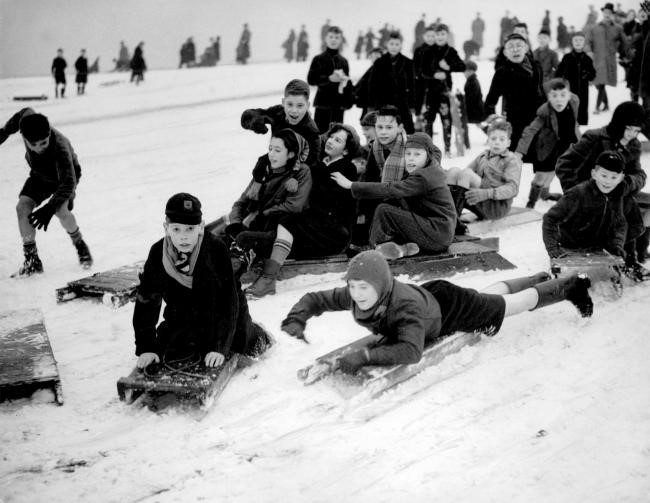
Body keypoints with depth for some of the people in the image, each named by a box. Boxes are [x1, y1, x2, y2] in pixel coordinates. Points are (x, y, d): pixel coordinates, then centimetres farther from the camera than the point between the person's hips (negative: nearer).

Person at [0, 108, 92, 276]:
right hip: (40, 175, 5)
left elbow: (68, 183, -49)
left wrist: (49, 208, -60)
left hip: (65, 175, -5)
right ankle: (31, 259, -6)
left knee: (60, 209, -30)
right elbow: (24, 112, -3)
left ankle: (79, 244, 1)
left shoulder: (60, 148, -43)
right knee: (22, 206, -17)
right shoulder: (27, 118, -30)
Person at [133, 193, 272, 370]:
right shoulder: (157, 254, -19)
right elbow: (146, 301, -13)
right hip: (182, 321, 3)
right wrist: (146, 347, -20)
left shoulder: (217, 250, -28)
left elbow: (227, 302, -25)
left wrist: (220, 346, -32)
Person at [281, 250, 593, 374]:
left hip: (451, 306, -7)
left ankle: (570, 286, 44)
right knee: (491, 293, 34)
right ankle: (540, 278, 62)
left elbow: (411, 351, -61)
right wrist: (296, 320, -37)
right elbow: (314, 299, -18)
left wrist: (365, 356, -67)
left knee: (512, 304, 19)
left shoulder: (404, 306, -48)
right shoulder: (351, 297, -31)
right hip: (428, 292, 7)